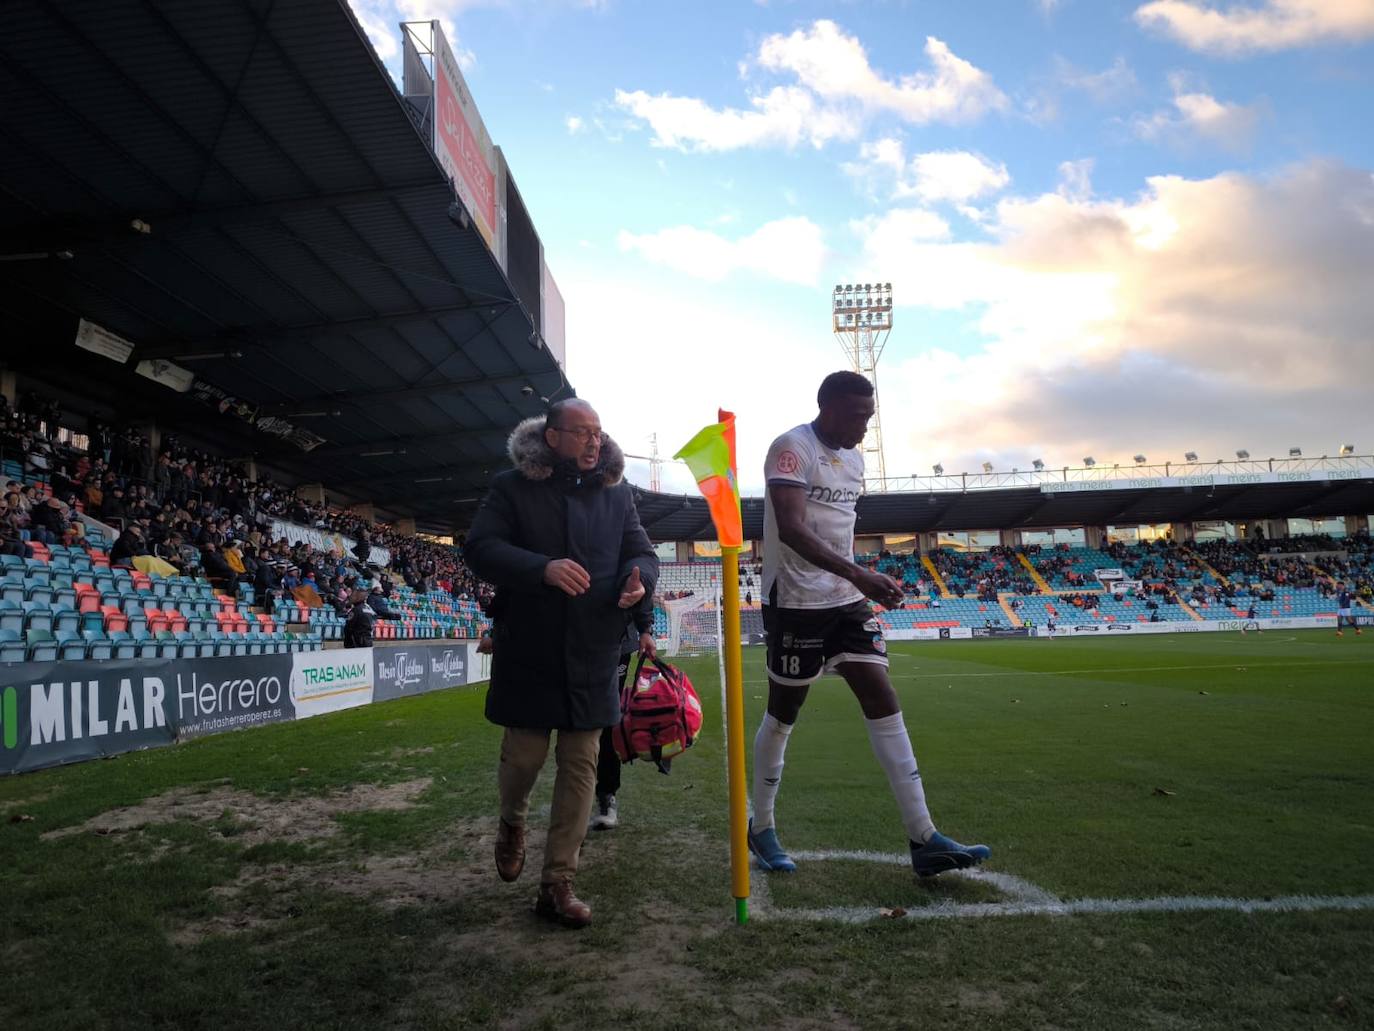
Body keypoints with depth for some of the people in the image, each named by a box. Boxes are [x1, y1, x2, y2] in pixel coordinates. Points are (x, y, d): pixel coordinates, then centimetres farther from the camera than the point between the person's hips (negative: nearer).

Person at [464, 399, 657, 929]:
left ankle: (557, 885, 15)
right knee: (524, 756, 3)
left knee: (580, 766, 4)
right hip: (528, 653, -3)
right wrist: (543, 568, -27)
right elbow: (479, 548, -11)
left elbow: (641, 552, 12)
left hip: (592, 658, 3)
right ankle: (512, 821, 40)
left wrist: (639, 578, -14)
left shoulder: (616, 492, 10)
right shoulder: (512, 487, -1)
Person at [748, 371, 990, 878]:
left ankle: (924, 839, 1)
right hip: (796, 604, -7)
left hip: (845, 600, 7)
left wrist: (860, 587, 19)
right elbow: (790, 529, -26)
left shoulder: (853, 457, 13)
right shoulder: (792, 448, -14)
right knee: (783, 713, 4)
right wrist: (858, 574, -34)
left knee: (883, 701, 0)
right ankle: (761, 828, 23)